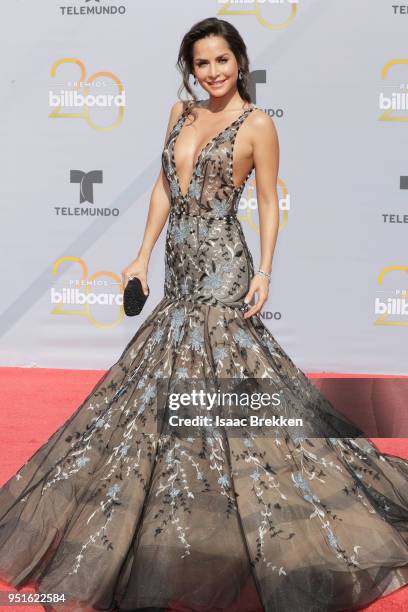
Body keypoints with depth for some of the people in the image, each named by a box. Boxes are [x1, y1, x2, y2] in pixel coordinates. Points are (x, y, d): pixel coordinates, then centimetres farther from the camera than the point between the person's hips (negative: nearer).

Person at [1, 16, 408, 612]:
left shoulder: (257, 124, -5)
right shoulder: (181, 112, 12)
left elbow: (268, 203, -3)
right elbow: (164, 186, 14)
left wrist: (264, 270, -13)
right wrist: (144, 255, 10)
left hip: (221, 264, -6)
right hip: (181, 263, 6)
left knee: (214, 374, -5)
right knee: (179, 377, 11)